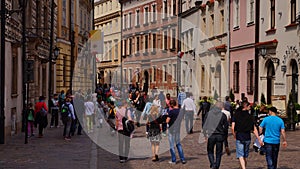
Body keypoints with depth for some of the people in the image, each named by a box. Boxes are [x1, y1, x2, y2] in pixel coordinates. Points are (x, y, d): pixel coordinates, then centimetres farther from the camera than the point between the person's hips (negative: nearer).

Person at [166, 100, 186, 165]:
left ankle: (173, 160, 8)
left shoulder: (171, 111, -18)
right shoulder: (181, 111, 2)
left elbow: (167, 121, -16)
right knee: (178, 144, 17)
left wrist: (167, 117, 3)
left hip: (171, 130, -6)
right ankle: (183, 159, 14)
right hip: (178, 130, 6)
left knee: (172, 145, 3)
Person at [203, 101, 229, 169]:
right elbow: (226, 126, -3)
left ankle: (212, 163, -7)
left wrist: (205, 134, 6)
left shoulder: (209, 113, -4)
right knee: (218, 153, 12)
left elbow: (205, 125, -3)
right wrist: (225, 135, 11)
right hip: (220, 136, 0)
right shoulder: (223, 115, -6)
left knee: (210, 151, 13)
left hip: (211, 135, 0)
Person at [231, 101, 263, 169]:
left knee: (240, 156, -6)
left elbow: (233, 128, -7)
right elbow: (254, 129, 2)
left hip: (239, 137, -2)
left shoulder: (236, 114, 0)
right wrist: (259, 139, 6)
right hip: (247, 137, 2)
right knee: (245, 156, 17)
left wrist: (235, 136, 8)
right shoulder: (249, 116, 3)